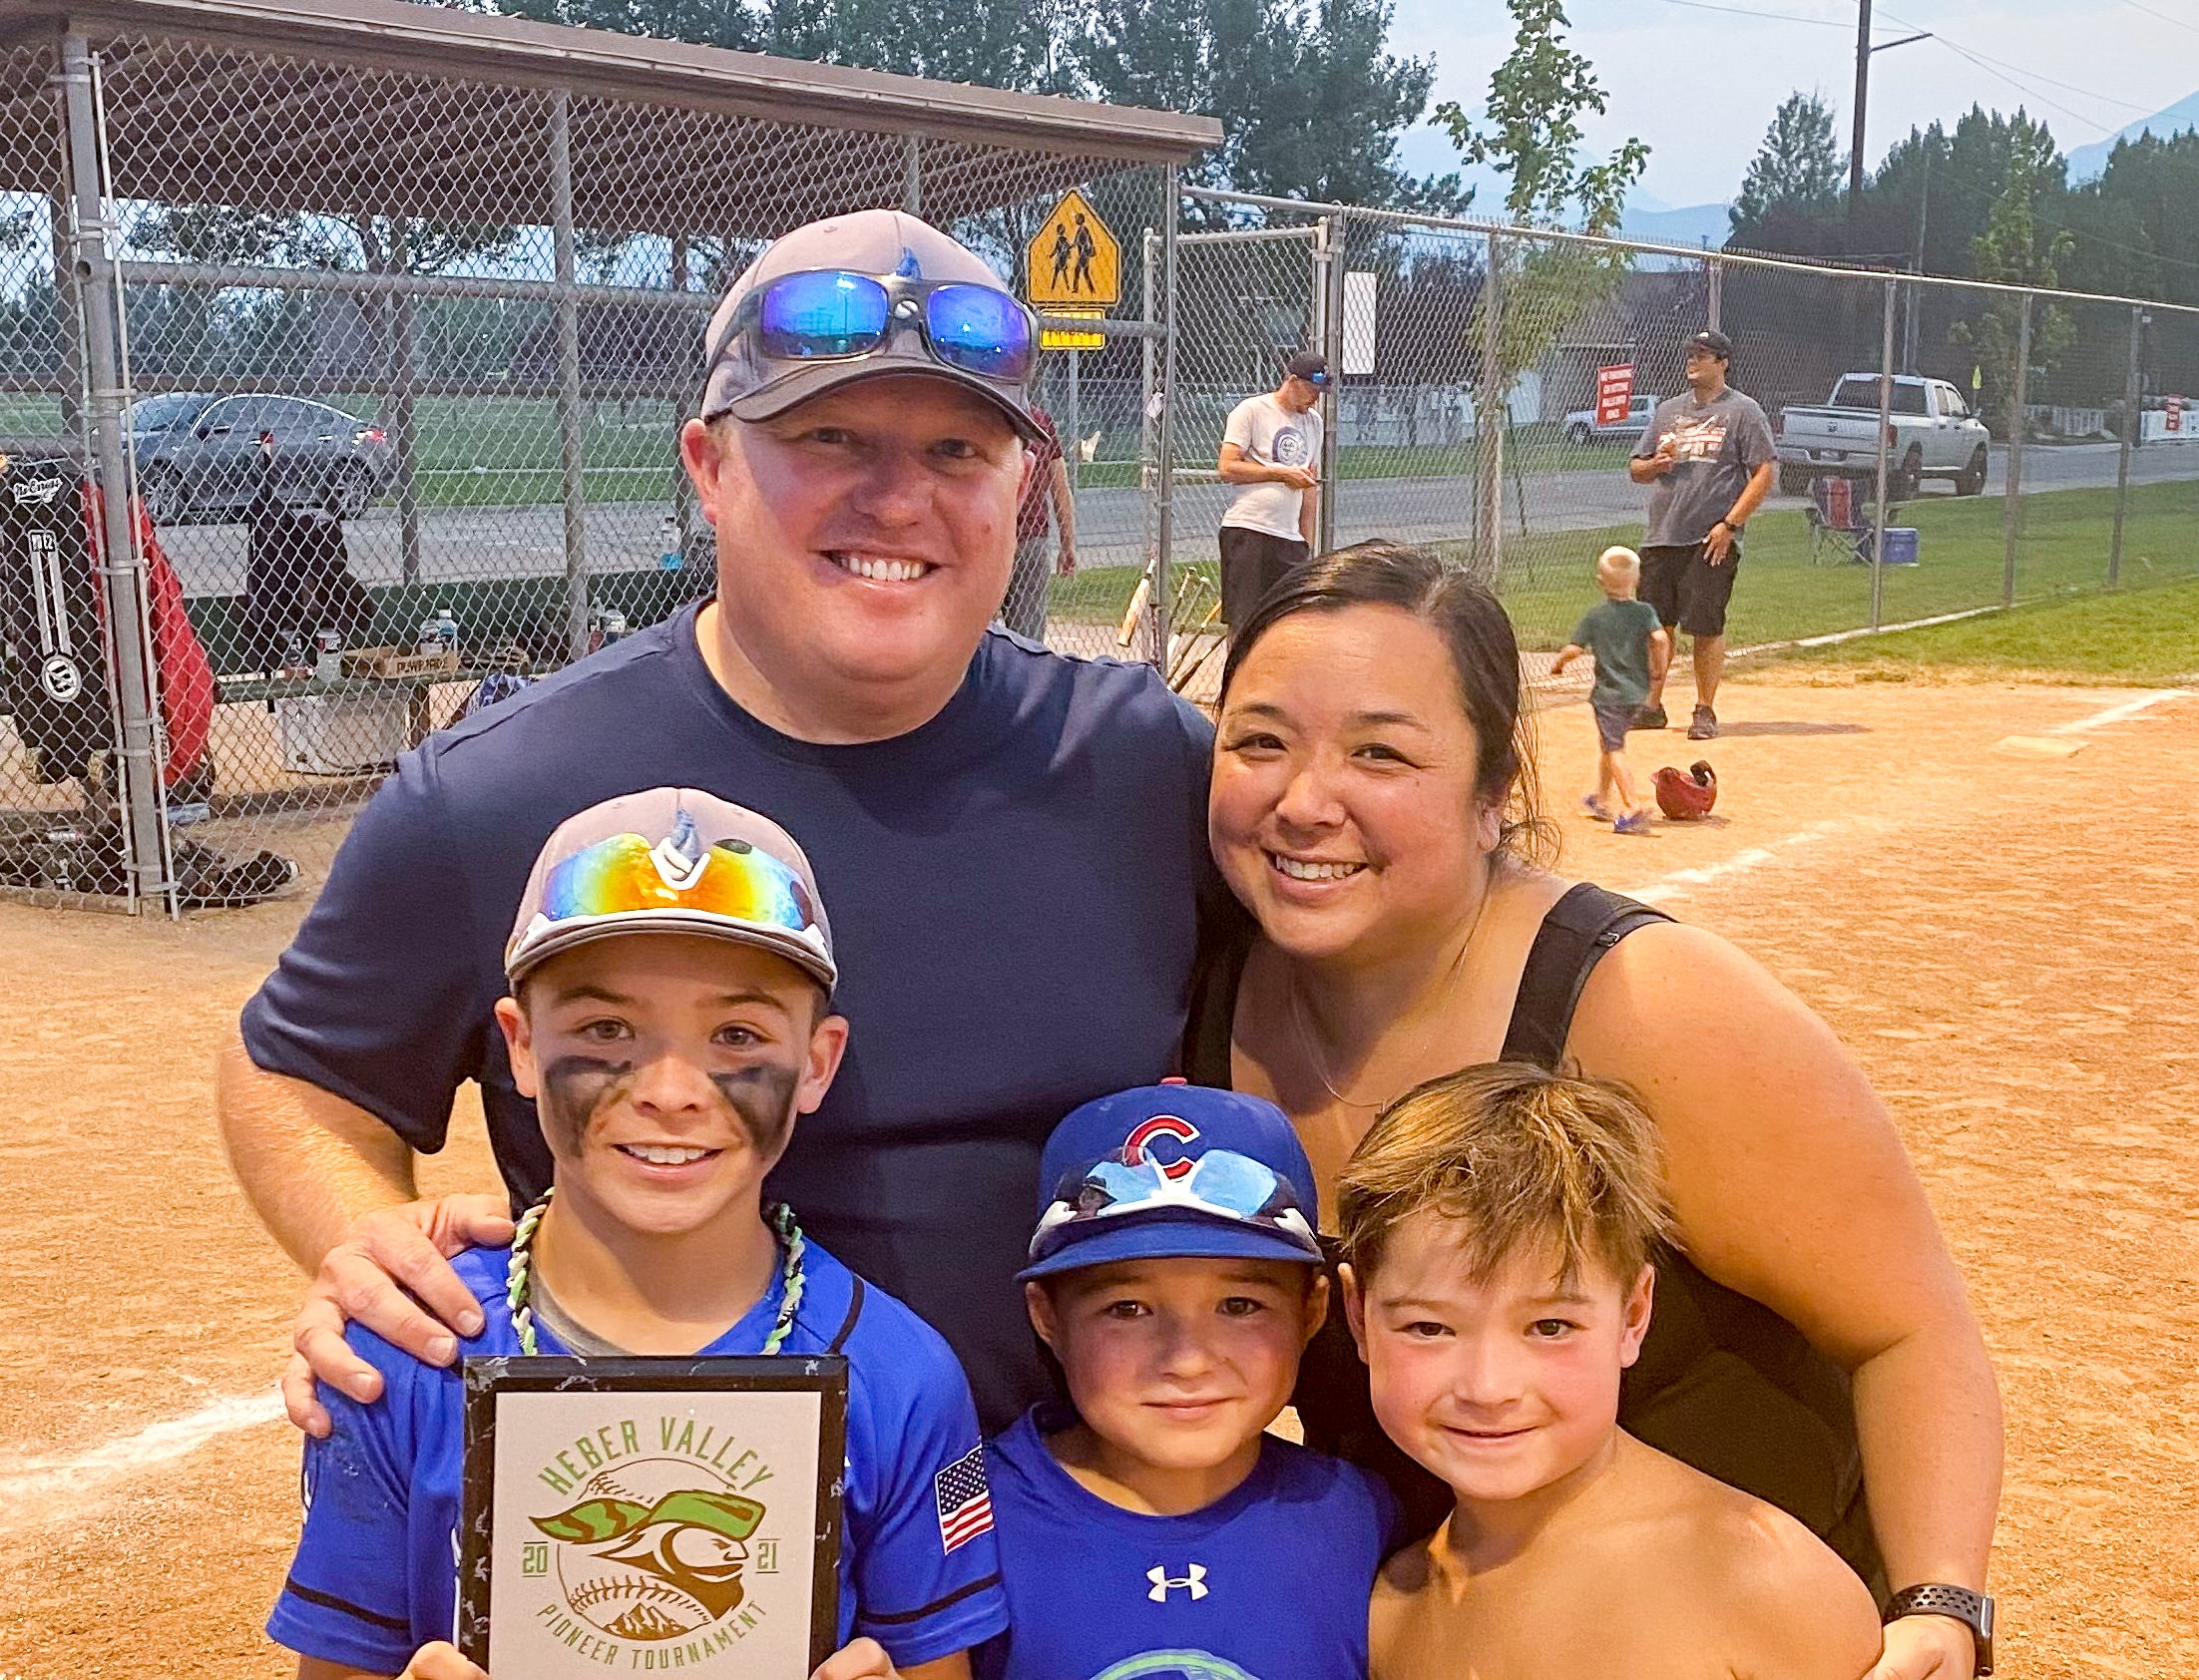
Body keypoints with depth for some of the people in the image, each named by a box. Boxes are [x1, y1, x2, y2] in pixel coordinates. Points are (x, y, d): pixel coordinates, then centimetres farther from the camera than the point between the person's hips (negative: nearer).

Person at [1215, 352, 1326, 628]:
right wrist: (1282, 474, -10)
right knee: (1243, 621, -9)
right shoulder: (1251, 410, -2)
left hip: (1290, 536, 6)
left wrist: (1307, 543, 18)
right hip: (1248, 530, -6)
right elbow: (1227, 468, -9)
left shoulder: (1313, 421, 18)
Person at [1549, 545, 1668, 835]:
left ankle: (1634, 805, -21)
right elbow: (1660, 639, -16)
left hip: (1608, 694, -5)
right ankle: (1602, 799, 36)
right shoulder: (1645, 611, -1)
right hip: (1637, 691, 5)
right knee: (1608, 742, 23)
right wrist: (1659, 668, 0)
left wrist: (1557, 663, 11)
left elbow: (1574, 649, -9)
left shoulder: (1595, 617, -5)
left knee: (1614, 749, -7)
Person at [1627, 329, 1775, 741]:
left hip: (1713, 540, -5)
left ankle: (1705, 711, 6)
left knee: (1706, 626, -5)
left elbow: (1765, 472, -7)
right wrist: (1655, 464, -4)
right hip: (1662, 537, 6)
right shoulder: (1668, 410, 18)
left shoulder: (1743, 411, 0)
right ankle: (1651, 706, 17)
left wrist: (1729, 524, -15)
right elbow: (1636, 470, 21)